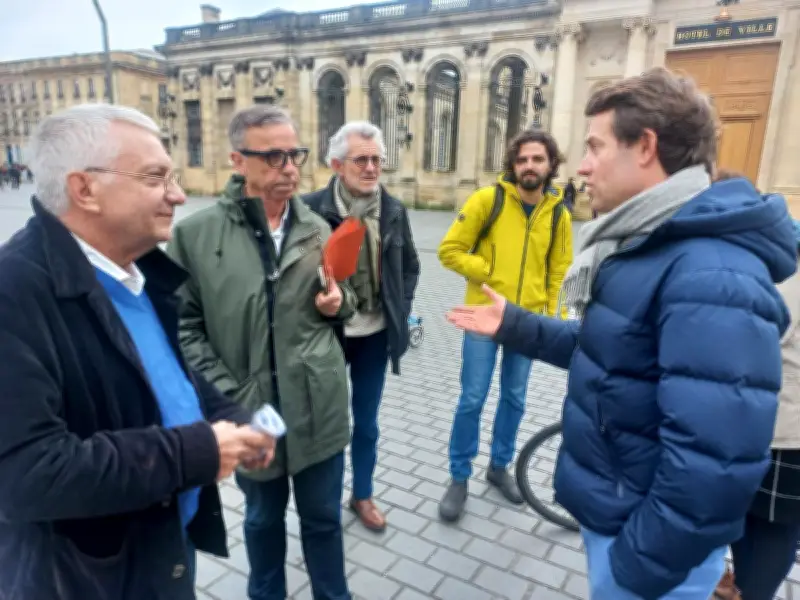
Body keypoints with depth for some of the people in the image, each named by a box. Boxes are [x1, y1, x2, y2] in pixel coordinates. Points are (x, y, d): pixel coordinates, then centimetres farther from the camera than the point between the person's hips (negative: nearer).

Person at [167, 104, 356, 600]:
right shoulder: (196, 234, -9)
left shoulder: (318, 229, 1)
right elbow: (185, 326, -6)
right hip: (251, 411, -1)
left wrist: (339, 303, -10)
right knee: (263, 519, 23)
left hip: (319, 407, 2)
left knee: (324, 517, 19)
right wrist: (228, 397, -12)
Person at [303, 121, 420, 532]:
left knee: (366, 423, 18)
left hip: (375, 335, 3)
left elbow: (410, 265, 11)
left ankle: (363, 495, 40)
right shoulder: (311, 208, -15)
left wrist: (401, 310, 3)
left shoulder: (394, 210, -1)